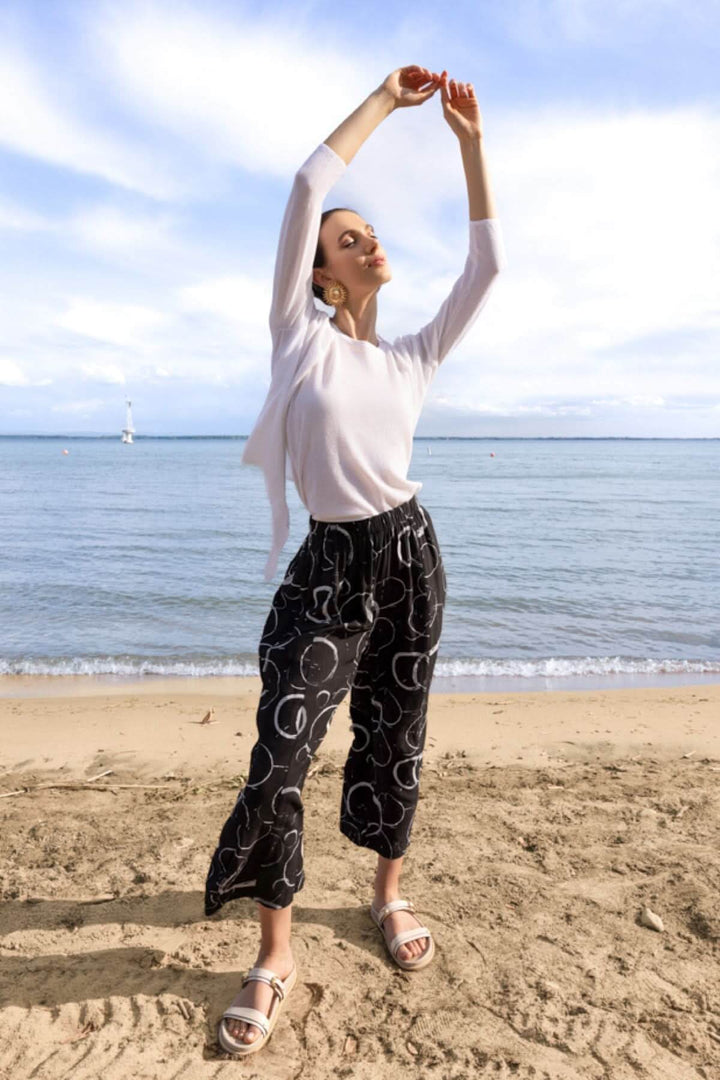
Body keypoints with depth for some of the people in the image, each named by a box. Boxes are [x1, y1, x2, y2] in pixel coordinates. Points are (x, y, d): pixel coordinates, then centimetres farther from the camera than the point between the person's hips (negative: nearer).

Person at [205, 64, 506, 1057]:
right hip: (329, 563, -3)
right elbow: (307, 188, -4)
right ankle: (275, 955, 13)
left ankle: (389, 893, 36)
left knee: (394, 742, 12)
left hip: (408, 553, 3)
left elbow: (487, 263, 8)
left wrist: (470, 141, 8)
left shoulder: (415, 357, 11)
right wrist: (384, 99, 4)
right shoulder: (299, 334, 2)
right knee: (279, 758, -7)